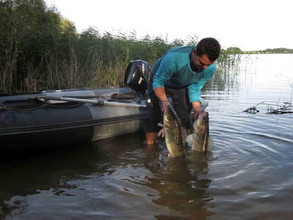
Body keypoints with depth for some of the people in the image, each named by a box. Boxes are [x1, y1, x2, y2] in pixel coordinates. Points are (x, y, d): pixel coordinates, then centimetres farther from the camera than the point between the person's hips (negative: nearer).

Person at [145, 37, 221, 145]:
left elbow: (195, 88, -15)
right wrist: (163, 100, -47)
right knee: (155, 115, -9)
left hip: (182, 86, 4)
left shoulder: (210, 68, -29)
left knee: (184, 117, -3)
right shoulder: (174, 58, -45)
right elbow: (158, 81, -31)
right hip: (161, 79, -3)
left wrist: (197, 108, -28)